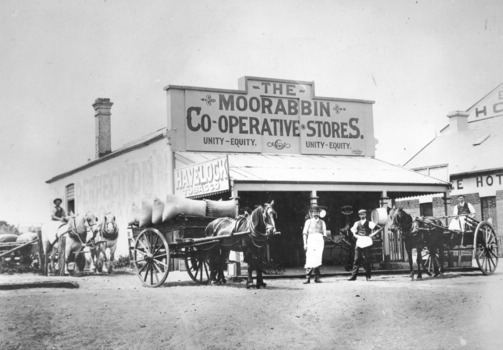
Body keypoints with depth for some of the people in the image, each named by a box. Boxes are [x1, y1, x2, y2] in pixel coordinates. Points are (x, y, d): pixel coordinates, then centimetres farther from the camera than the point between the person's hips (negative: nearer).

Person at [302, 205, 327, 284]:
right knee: (310, 259, -11)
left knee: (318, 260, -4)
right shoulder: (308, 221, 13)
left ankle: (317, 277, 0)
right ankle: (307, 278, -11)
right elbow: (304, 233, 7)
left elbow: (324, 234, 16)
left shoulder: (322, 222, 19)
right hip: (311, 239, -2)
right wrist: (305, 244, -3)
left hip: (320, 240, 2)